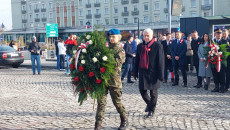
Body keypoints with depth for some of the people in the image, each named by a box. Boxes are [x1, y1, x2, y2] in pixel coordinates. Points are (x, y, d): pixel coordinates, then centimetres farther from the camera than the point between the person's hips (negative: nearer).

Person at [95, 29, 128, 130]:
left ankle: (124, 120, 28)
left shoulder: (120, 50, -1)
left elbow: (117, 63, -18)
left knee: (117, 102, 8)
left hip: (114, 80, -4)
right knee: (101, 102, 1)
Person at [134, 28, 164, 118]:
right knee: (142, 90, 7)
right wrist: (135, 73, 12)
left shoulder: (158, 46, -6)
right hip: (143, 73, 5)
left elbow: (161, 61, -8)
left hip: (153, 73, -4)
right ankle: (149, 103, 35)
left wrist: (160, 74, -12)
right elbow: (137, 60, 14)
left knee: (153, 92, 3)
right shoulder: (140, 46, 10)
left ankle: (151, 110, 18)